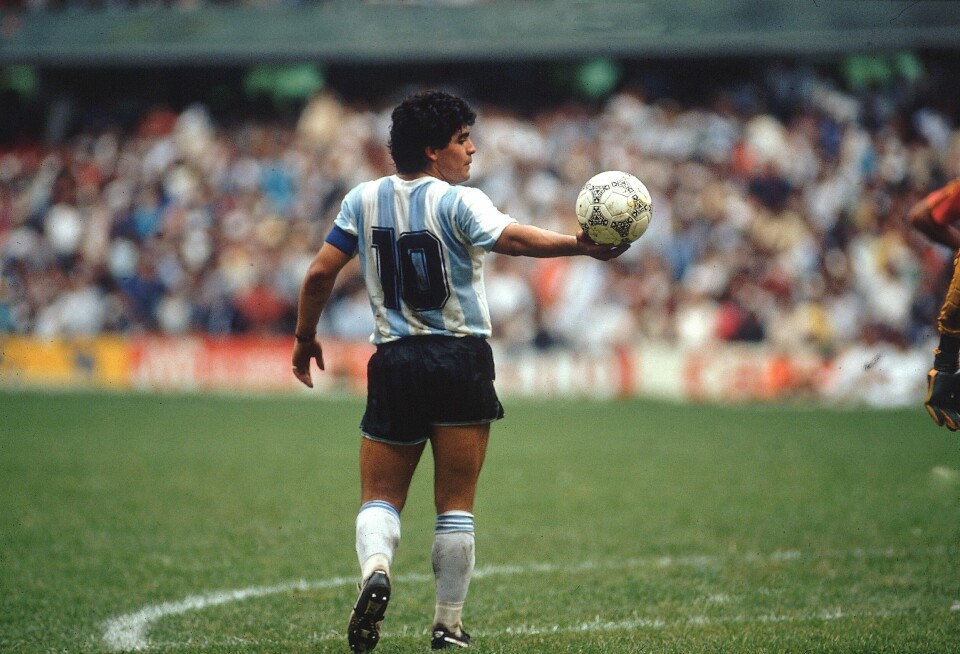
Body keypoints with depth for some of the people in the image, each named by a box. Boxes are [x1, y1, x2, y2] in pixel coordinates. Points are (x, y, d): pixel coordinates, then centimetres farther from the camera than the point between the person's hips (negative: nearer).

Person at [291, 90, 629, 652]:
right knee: (456, 507, 6)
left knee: (380, 499, 11)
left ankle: (375, 570, -19)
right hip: (461, 362, -3)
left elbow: (321, 273, 6)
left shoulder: (364, 200, 6)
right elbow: (510, 238, -27)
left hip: (393, 363, 3)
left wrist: (305, 338, 19)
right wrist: (580, 245, -33)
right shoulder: (459, 202, -8)